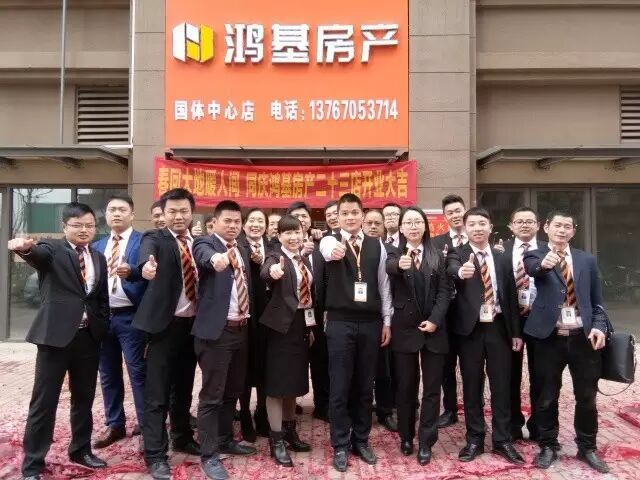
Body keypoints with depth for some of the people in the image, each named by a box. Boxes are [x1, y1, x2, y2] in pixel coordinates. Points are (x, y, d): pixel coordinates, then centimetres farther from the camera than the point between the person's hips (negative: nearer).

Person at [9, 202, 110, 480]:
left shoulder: (99, 258, 12)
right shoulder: (53, 250, -2)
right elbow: (39, 254, -27)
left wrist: (103, 327, 8)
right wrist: (25, 248, -50)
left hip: (89, 336, 5)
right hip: (56, 334, -4)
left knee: (84, 398, 15)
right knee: (44, 400, 2)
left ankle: (81, 450, 32)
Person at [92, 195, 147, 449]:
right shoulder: (97, 246, 16)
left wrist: (131, 272, -36)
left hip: (130, 317, -6)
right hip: (102, 316, 6)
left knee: (138, 372, -3)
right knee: (108, 374, 13)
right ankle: (115, 425, 26)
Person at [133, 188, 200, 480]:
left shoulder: (199, 243, 12)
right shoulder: (155, 238, -5)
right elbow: (147, 252, -30)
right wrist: (146, 265, -50)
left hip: (192, 324, 5)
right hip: (165, 324, -5)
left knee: (183, 389, 18)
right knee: (157, 393, 0)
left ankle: (182, 439, 35)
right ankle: (155, 455, 11)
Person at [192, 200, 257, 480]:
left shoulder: (243, 251, 16)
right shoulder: (205, 243, -6)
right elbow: (206, 257, -31)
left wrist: (250, 319, 9)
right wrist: (216, 258, -52)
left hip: (241, 329, 7)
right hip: (216, 330, -7)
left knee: (232, 392, 18)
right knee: (212, 395, 1)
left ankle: (225, 440, 35)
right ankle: (209, 455, 14)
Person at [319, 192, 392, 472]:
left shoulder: (376, 245, 6)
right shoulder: (330, 241, -2)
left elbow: (383, 284, 9)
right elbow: (328, 249, -29)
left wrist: (387, 321, 7)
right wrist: (334, 251, -53)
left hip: (370, 322, 3)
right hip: (340, 322, -3)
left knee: (365, 386, 12)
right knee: (339, 387, 4)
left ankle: (361, 440, 28)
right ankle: (340, 445, 19)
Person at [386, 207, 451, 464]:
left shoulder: (437, 255, 5)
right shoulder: (395, 253, 0)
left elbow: (445, 290, 0)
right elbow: (389, 268, -24)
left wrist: (435, 319, -12)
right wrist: (399, 265, -47)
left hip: (433, 328, 1)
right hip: (404, 328, -1)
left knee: (432, 387, 5)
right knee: (405, 386, 9)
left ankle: (426, 441, 15)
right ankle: (406, 436, 24)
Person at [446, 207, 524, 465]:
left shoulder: (503, 259, 9)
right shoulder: (457, 254, -2)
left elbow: (511, 296, 10)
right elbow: (452, 270, -26)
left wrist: (516, 332, 7)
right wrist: (461, 272, -50)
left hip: (498, 328, 3)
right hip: (470, 329, -2)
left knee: (501, 386, 8)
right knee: (472, 386, 7)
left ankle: (502, 440, 21)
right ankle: (474, 440, 20)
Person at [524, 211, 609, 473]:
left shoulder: (586, 260, 9)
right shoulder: (536, 255, 0)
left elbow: (597, 300, 11)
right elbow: (531, 267, -25)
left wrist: (599, 326, -6)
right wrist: (544, 263, -48)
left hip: (583, 336, 2)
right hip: (549, 337, -2)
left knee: (587, 397, 12)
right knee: (546, 397, 9)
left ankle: (587, 447, 30)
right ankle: (548, 446, 26)